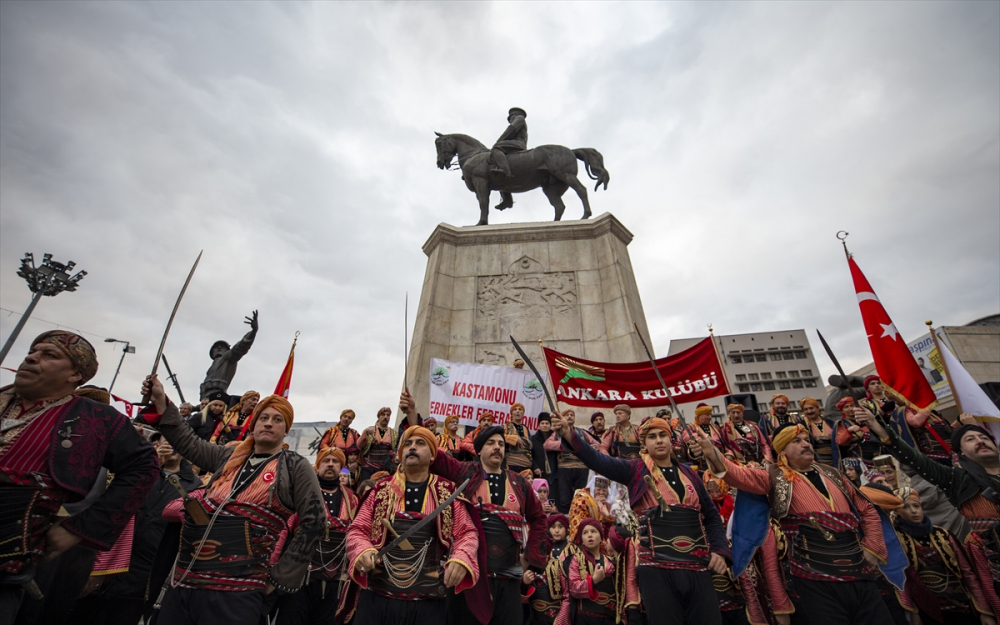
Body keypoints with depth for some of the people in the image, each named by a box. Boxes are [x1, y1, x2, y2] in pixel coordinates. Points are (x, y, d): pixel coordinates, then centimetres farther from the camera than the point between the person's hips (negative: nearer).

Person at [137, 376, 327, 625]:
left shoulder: (296, 467, -4)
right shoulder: (230, 456, 12)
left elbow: (314, 521, -7)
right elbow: (188, 443, 18)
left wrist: (280, 576, -7)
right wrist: (161, 402, 10)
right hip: (183, 580, 5)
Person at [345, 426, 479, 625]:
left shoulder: (448, 491, 2)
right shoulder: (382, 489, 6)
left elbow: (467, 532, 3)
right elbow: (357, 529, 8)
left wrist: (461, 558, -17)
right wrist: (363, 552, -13)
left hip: (429, 600, -1)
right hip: (377, 596, 1)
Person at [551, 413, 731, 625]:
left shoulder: (690, 475, 13)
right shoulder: (636, 470, 1)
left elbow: (712, 517, 20)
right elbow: (597, 460, -13)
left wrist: (720, 550, 3)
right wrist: (569, 434, -28)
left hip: (698, 568, 4)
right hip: (656, 567, -3)